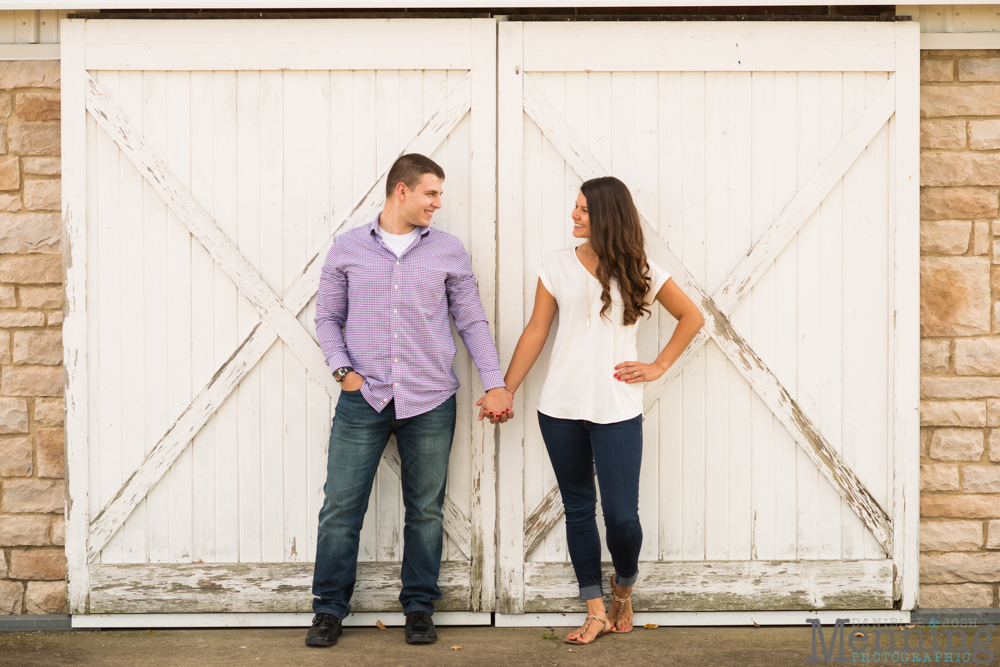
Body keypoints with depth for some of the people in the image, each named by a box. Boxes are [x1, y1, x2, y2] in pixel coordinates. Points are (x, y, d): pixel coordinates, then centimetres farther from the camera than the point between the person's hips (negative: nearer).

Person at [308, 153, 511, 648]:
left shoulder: (448, 251, 7)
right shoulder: (348, 248, 5)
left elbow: (472, 320, 8)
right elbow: (328, 316, 10)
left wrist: (494, 384, 1)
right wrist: (341, 368, -4)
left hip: (430, 403, 1)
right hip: (363, 398, -1)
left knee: (425, 511, 7)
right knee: (341, 507, 0)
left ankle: (419, 607, 21)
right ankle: (329, 608, 15)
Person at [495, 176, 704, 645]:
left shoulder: (639, 272, 2)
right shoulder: (558, 266, 4)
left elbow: (691, 317, 13)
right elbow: (535, 332, 5)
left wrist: (658, 366, 4)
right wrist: (506, 390, -2)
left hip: (617, 409, -2)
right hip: (561, 408, 2)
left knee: (621, 513, -4)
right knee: (578, 509, 7)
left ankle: (623, 591, 26)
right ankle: (596, 613, 18)